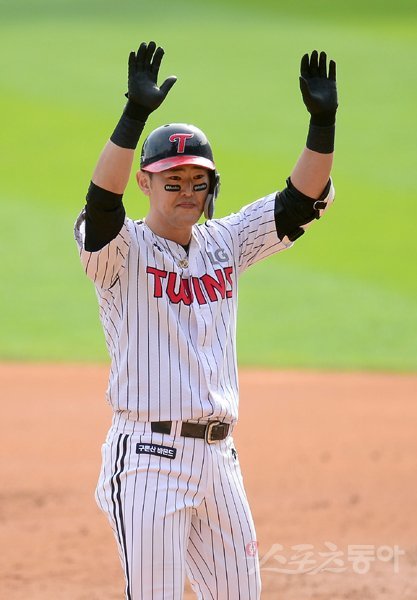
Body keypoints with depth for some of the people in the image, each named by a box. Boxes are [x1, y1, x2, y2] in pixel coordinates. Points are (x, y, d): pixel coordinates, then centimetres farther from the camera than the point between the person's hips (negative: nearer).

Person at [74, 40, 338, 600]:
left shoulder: (225, 242, 12)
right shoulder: (123, 251, -5)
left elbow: (303, 199, 7)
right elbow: (102, 203, -26)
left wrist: (323, 120, -8)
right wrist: (136, 114, -37)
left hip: (218, 456, 6)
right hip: (150, 456, -6)